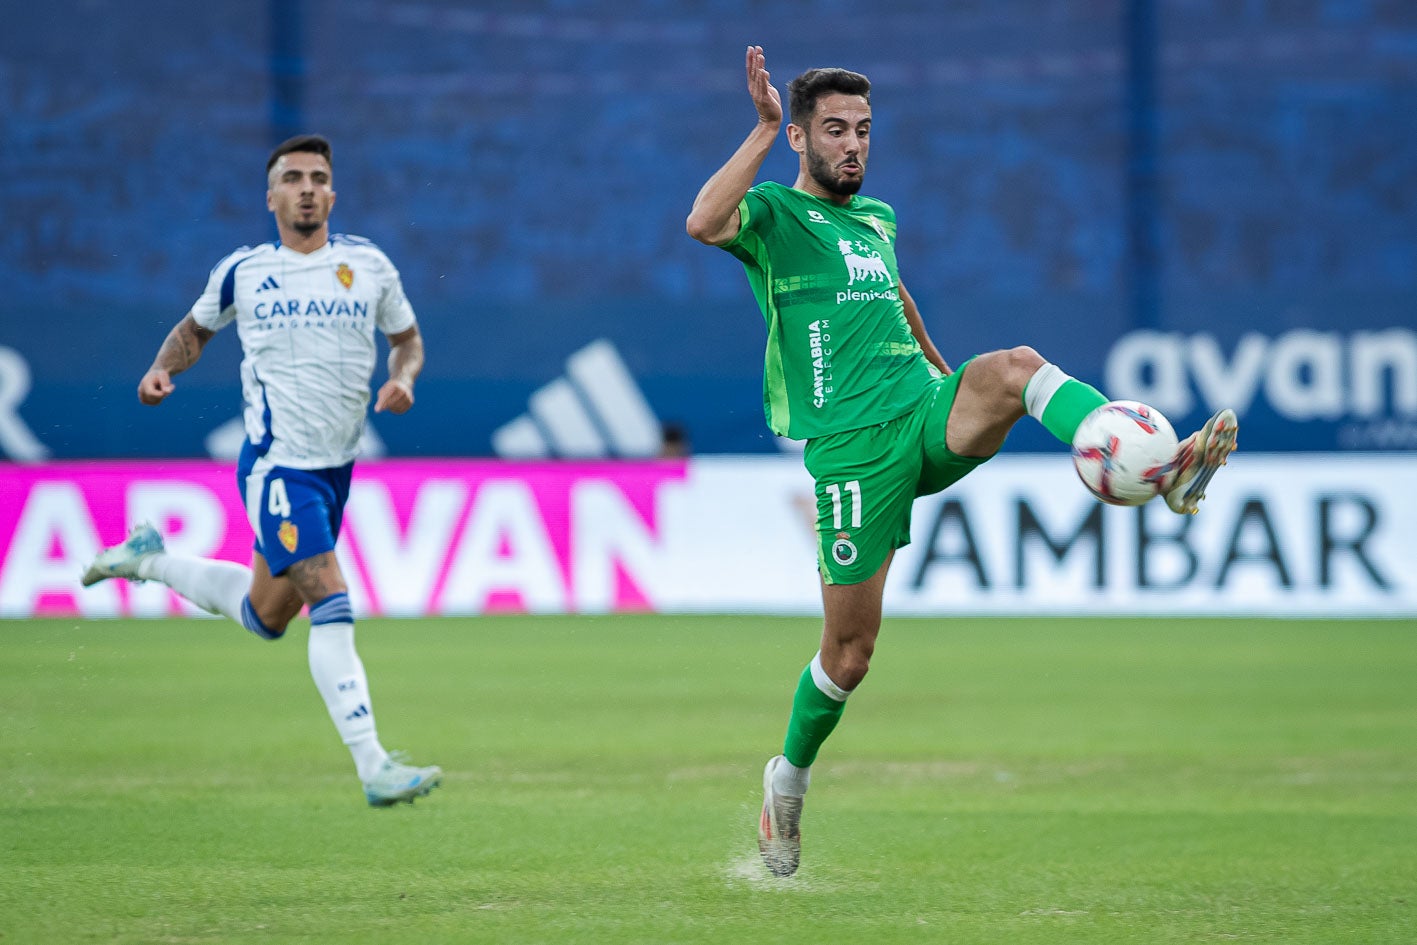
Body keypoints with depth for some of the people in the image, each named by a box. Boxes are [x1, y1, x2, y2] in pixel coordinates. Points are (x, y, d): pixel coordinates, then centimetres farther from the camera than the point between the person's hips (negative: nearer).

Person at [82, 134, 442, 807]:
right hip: (277, 466, -5)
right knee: (331, 606, -17)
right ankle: (373, 769, -18)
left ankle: (151, 561, 40)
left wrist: (403, 379, -7)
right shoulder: (241, 271, 0)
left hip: (337, 465, 5)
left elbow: (407, 339, 15)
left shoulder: (368, 265, 3)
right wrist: (162, 369, -2)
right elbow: (196, 327, 17)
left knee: (269, 615, 17)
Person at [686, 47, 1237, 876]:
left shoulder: (876, 217, 21)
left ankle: (1166, 469, -50)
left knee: (1013, 366, -29)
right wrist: (763, 132, -23)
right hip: (852, 445, -4)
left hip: (929, 415, 4)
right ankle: (788, 781, 27)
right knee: (850, 651, 0)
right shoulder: (773, 214, 0)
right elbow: (704, 223, -24)